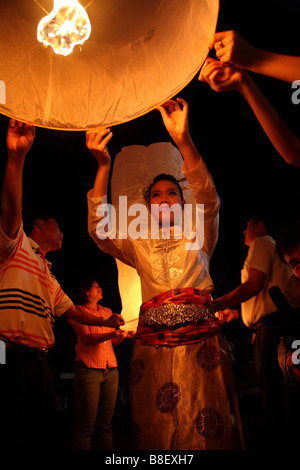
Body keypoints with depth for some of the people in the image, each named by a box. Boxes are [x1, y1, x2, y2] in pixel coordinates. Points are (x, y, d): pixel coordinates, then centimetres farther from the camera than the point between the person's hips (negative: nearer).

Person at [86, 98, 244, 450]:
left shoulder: (198, 238, 14)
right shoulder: (139, 247, 17)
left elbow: (210, 201, -5)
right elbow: (98, 229, 2)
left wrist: (183, 141, -19)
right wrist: (103, 166, -9)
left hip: (200, 344, -1)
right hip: (152, 348, 1)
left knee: (208, 430, -7)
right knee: (155, 430, -2)